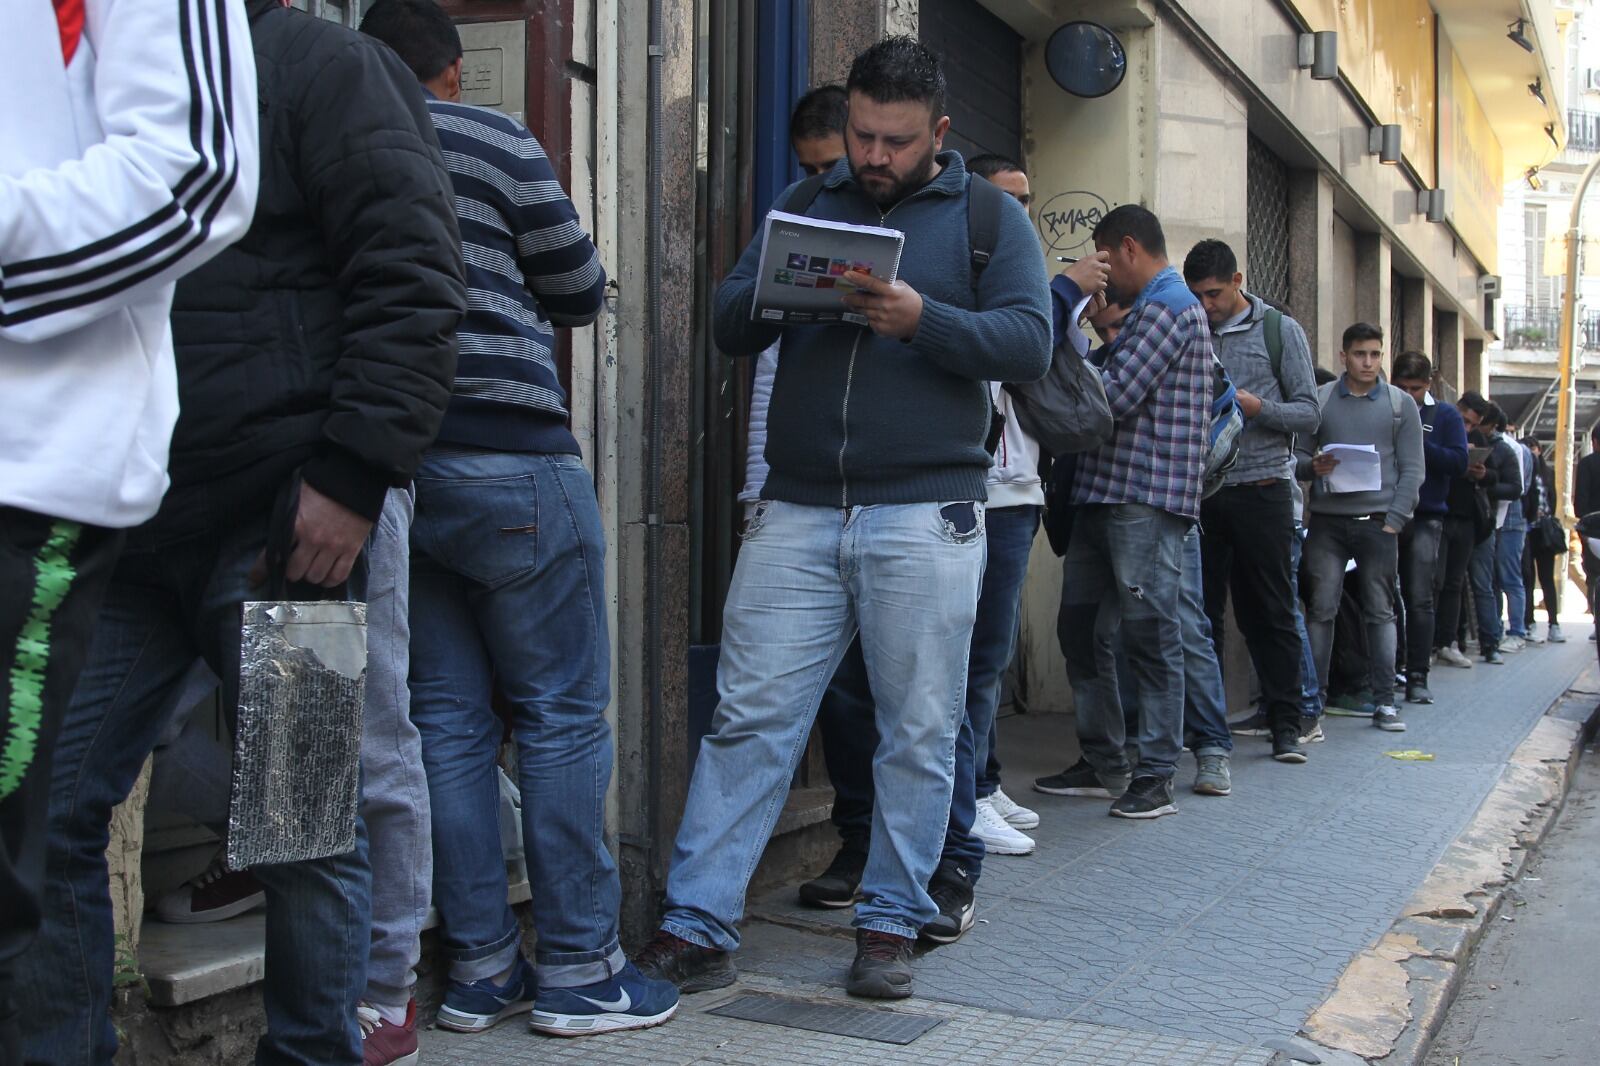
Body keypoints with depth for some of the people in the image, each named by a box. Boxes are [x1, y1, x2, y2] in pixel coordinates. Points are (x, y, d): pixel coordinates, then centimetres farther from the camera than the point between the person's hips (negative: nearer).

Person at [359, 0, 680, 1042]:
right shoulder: (491, 138, -3)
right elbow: (580, 291, 2)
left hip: (388, 464, 6)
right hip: (506, 456, -5)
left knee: (450, 717, 9)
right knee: (563, 714, 1)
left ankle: (481, 968, 14)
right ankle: (578, 971, 5)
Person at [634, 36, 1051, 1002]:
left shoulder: (990, 217, 8)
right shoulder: (807, 205, 16)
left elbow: (1030, 344, -4)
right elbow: (729, 324, 10)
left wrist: (923, 319, -19)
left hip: (925, 515, -2)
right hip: (798, 511, 2)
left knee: (919, 733, 4)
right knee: (749, 719, -1)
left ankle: (892, 926, 17)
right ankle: (697, 929, 4)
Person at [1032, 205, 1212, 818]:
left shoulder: (1166, 306, -9)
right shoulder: (1151, 307, 23)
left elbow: (1115, 396, -17)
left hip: (1147, 497, -11)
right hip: (1106, 492, 11)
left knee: (1149, 636, -6)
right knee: (1080, 628, 11)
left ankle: (1156, 777, 0)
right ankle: (1103, 762, 20)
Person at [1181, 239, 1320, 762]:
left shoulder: (1281, 330, 3)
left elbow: (1308, 413, 0)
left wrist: (1258, 407, -16)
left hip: (1261, 489, -3)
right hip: (1200, 489, 3)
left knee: (1270, 612, 1)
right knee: (1202, 609, 4)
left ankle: (1286, 723, 8)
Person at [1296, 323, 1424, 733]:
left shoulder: (1400, 404, 9)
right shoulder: (1320, 400, 8)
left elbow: (1412, 470, 6)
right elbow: (1298, 453, 10)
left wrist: (1393, 521, -4)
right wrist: (1312, 465, -13)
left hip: (1378, 522, 0)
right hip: (1327, 521, 0)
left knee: (1380, 612, 4)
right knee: (1321, 609, -3)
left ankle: (1384, 701, 8)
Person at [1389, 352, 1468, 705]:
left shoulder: (1445, 416, 6)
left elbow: (1459, 462, -5)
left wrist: (1417, 444, -13)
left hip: (1425, 518, -1)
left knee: (1420, 599, -5)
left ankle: (1417, 677, -1)